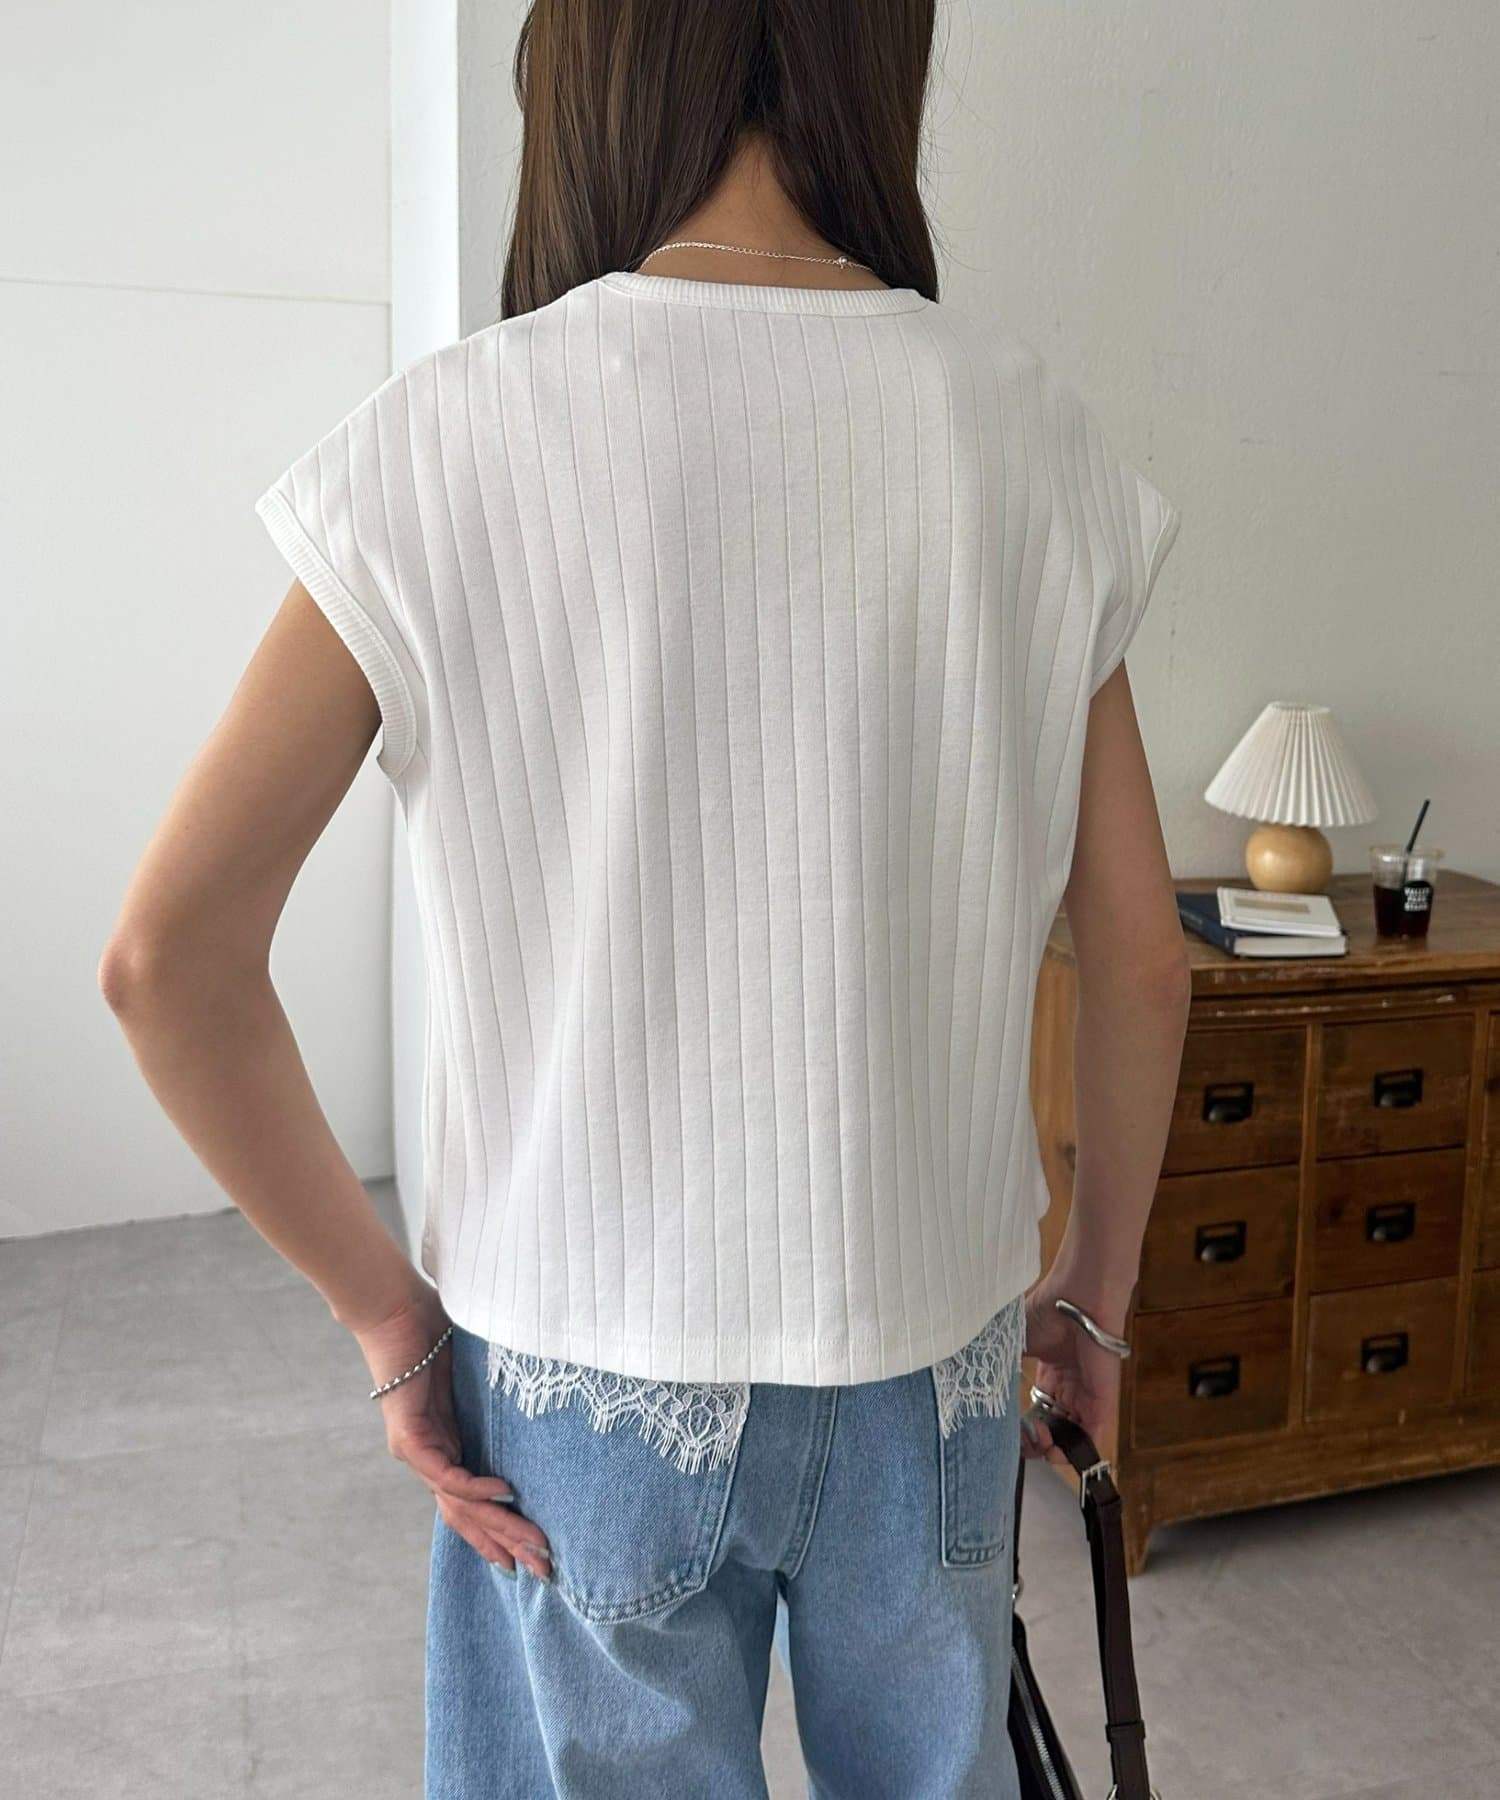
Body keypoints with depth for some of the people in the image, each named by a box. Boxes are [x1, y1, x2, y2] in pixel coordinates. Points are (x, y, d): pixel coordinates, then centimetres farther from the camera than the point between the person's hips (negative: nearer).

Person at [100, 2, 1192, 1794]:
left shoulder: (459, 431, -11)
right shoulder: (1025, 430, -4)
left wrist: (387, 1309, -2)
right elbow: (1141, 958, -1)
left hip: (595, 1368, -2)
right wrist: (1095, 1293, 12)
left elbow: (168, 956, -13)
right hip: (938, 1341, 3)